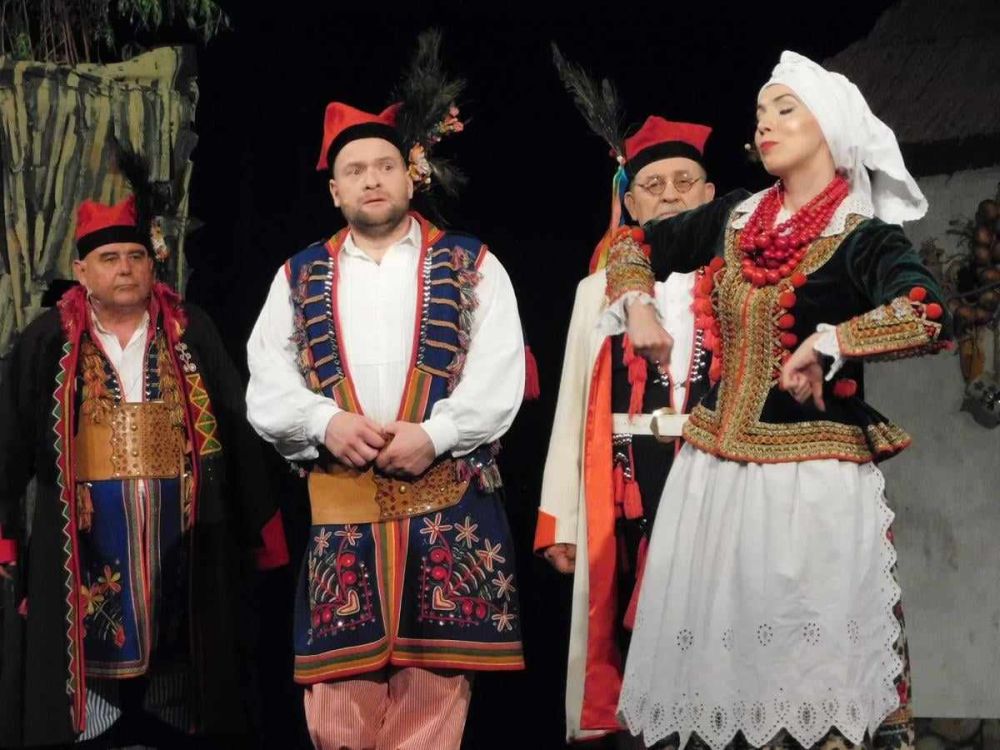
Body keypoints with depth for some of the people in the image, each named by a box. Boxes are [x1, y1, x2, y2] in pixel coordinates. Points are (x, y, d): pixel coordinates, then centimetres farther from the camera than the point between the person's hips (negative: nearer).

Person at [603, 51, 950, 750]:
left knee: (818, 669, -6)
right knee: (716, 651, 8)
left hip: (814, 473, -5)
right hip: (714, 466, 6)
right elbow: (636, 243, 26)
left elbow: (929, 317, -25)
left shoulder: (864, 237, -6)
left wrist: (824, 343, -19)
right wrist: (637, 306, 9)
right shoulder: (735, 217, 11)